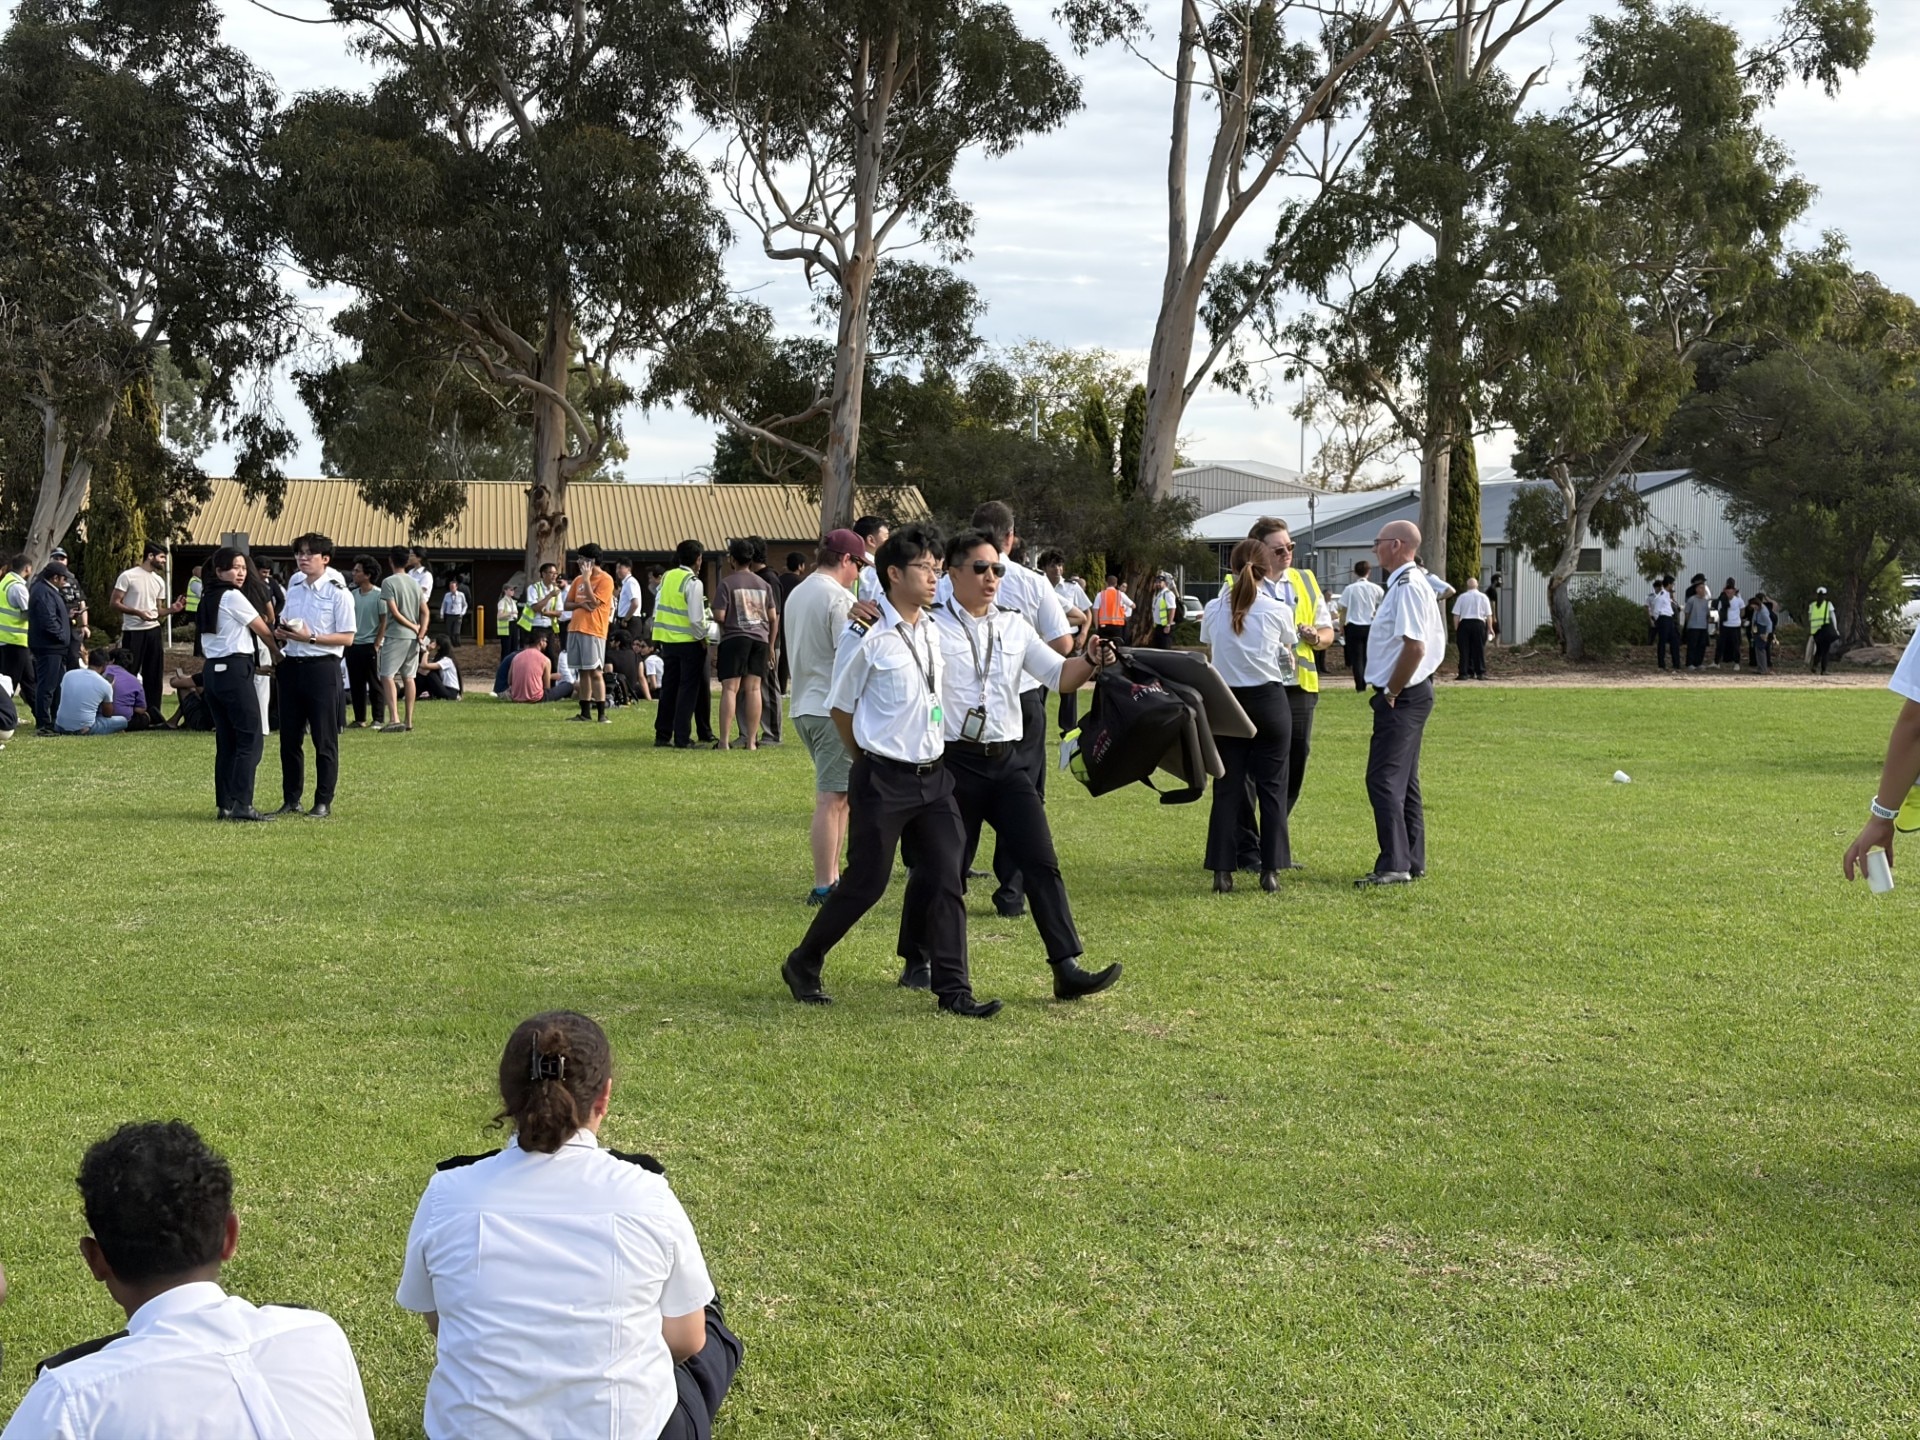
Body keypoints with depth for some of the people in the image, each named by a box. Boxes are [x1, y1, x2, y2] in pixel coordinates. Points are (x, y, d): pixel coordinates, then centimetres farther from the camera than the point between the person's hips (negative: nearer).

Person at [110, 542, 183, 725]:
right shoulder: (128, 576, -6)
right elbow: (115, 603, -8)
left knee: (154, 674, 7)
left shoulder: (159, 581, 14)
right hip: (133, 632, -6)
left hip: (154, 631, 6)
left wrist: (172, 609, 0)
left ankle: (153, 714, 13)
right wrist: (138, 612, -19)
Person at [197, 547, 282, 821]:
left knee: (226, 741, 10)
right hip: (235, 670, -9)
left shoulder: (207, 598, 17)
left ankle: (225, 805, 9)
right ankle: (242, 804, -15)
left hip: (212, 671, 9)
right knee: (251, 737, -8)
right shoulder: (233, 597, -8)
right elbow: (264, 631, -3)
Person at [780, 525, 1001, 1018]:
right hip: (884, 779, -6)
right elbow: (840, 707, -2)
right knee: (865, 882, 2)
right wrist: (870, 759, 7)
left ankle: (953, 989, 6)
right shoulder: (868, 638, -12)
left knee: (945, 880, 1)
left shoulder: (934, 632, 8)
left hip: (934, 775, 6)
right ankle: (802, 965, 21)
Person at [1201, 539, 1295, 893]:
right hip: (1269, 701, -2)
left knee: (1227, 787, 5)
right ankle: (1270, 870, 6)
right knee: (1271, 786, 5)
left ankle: (1222, 872, 3)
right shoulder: (1277, 610, -7)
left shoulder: (1213, 609, -2)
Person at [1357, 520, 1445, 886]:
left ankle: (1394, 865, -12)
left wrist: (1391, 692, -16)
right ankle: (1412, 861, 22)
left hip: (1402, 697, -11)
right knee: (1403, 780, 16)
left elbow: (1414, 647, -26)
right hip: (1410, 693, 11)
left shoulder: (1408, 586, -18)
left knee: (1383, 780, -11)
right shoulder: (1408, 583, 15)